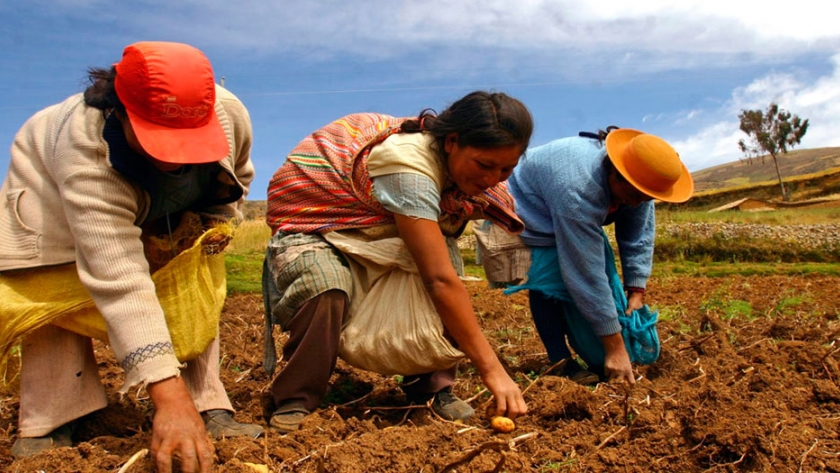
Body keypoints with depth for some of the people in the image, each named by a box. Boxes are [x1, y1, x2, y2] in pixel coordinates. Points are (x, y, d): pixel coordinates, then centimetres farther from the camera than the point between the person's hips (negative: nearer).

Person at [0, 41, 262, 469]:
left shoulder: (229, 114, -32)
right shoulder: (85, 149, -46)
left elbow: (237, 177, -4)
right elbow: (119, 281, -54)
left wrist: (215, 221, -19)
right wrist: (168, 396, -59)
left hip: (165, 213, 4)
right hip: (52, 191, -3)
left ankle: (210, 411, -3)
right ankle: (49, 427, -4)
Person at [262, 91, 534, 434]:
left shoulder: (454, 158, -12)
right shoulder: (410, 167, -38)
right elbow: (440, 282, -41)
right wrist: (492, 369, -39)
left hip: (369, 228, 7)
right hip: (308, 222, -7)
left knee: (446, 259, -17)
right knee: (327, 289, -36)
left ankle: (431, 387, -2)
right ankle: (295, 400, -12)